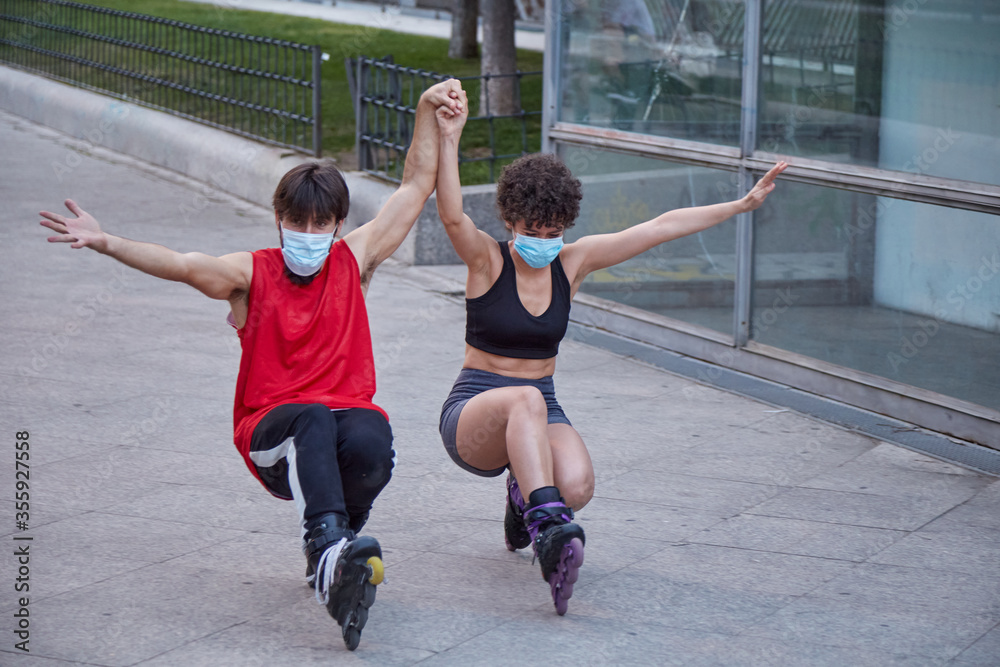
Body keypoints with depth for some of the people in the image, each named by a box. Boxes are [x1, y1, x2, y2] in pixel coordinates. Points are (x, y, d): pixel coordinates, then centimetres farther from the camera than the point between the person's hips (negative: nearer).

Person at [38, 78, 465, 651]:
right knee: (314, 419, -38)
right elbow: (178, 265, -12)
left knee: (370, 445, -36)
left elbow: (417, 186, 15)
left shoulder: (354, 261, 12)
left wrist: (427, 110, 9)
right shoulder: (250, 272, 6)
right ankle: (331, 550, -56)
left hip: (349, 410, 2)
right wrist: (105, 243, -28)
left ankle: (329, 553, -8)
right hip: (271, 432, -2)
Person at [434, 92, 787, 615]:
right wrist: (448, 140, -42)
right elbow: (452, 217, -30)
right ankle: (550, 531, -51)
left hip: (539, 409, 4)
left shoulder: (572, 262, 3)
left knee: (576, 487, -29)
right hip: (473, 411, -4)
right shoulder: (487, 260, -7)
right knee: (526, 399, -40)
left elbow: (662, 228, 2)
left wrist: (745, 203, 3)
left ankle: (525, 492, 7)